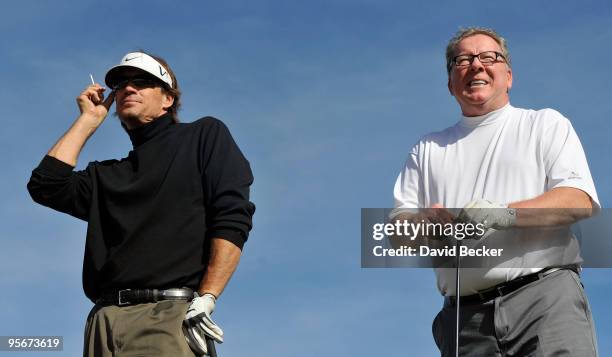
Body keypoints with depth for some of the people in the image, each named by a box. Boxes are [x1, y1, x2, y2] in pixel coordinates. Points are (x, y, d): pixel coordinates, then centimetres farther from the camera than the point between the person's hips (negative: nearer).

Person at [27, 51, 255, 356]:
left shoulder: (204, 135, 15)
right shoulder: (108, 175, 28)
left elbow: (233, 218, 1)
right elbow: (45, 185, 10)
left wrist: (206, 300, -12)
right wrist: (88, 120, 21)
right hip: (104, 322, 4)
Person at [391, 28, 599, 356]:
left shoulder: (546, 124, 15)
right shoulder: (428, 149, 24)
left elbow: (580, 200, -1)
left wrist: (504, 214, -16)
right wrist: (434, 222, -8)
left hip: (544, 295, -3)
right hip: (465, 314, 3)